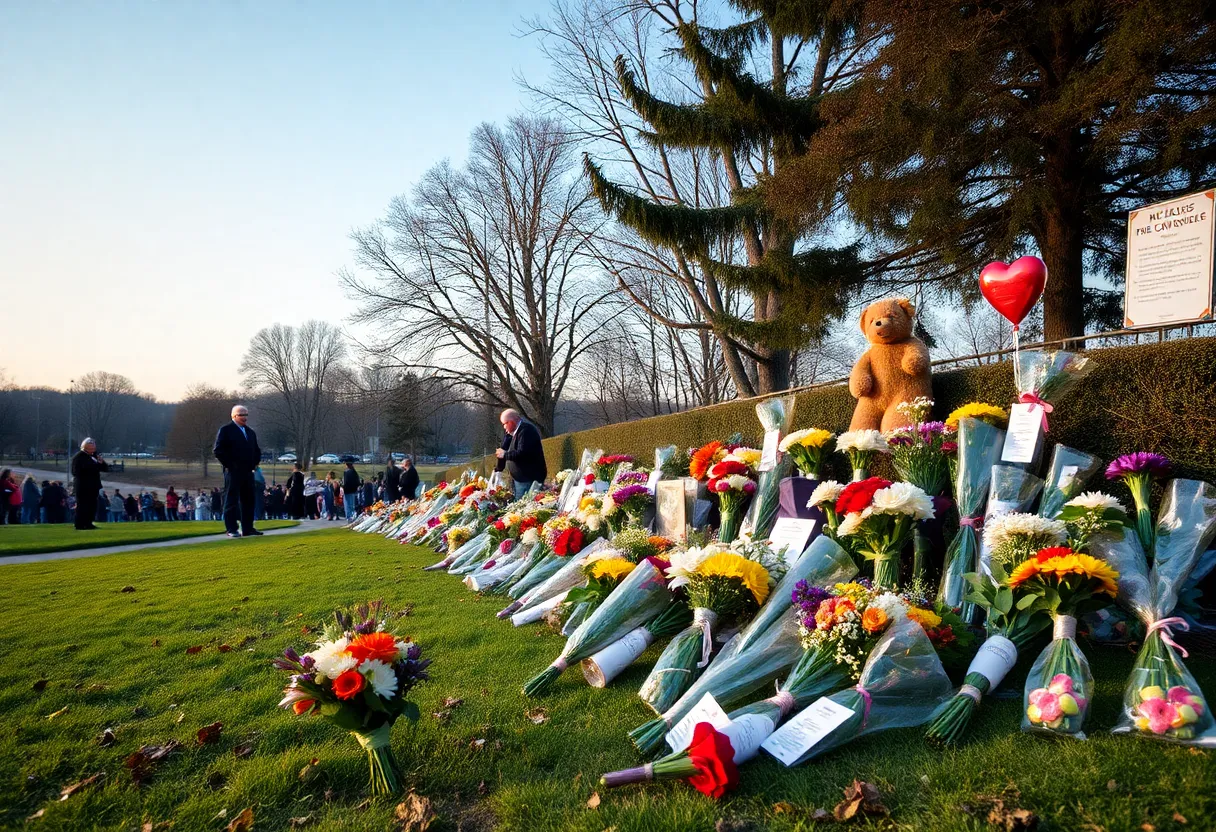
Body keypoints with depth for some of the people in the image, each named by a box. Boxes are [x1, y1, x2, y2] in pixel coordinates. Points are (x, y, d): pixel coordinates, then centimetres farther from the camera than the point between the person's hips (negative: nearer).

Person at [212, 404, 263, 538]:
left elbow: (256, 450, 26)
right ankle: (231, 529, 1)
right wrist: (229, 465, -13)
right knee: (231, 500, -2)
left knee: (248, 500, 8)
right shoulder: (225, 430, -4)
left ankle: (247, 528, 13)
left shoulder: (250, 432, 18)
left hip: (248, 471, 7)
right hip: (233, 471, -7)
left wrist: (255, 463, 12)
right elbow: (218, 450, -11)